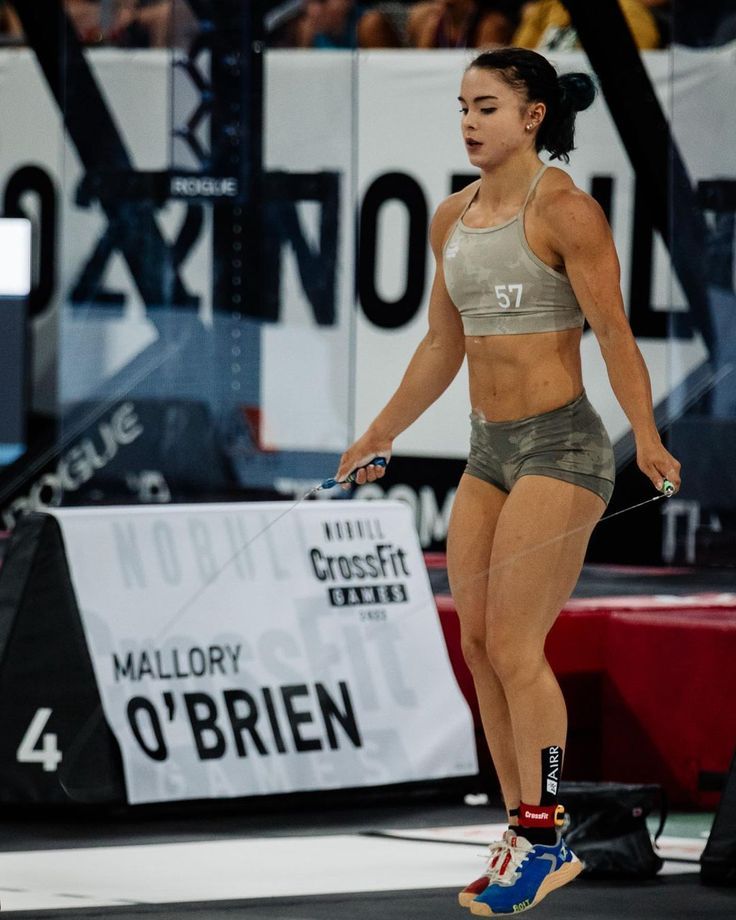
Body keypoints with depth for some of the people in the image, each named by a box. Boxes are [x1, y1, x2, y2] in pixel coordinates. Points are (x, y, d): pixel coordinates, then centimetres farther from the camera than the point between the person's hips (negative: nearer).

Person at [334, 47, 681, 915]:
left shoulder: (562, 208, -11)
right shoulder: (452, 218, 11)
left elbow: (614, 331, -16)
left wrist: (646, 438, -27)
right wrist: (380, 434, 25)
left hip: (562, 446, -8)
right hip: (489, 449, 8)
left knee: (514, 643, -10)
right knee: (477, 643, 4)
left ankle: (544, 837, -2)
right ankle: (522, 830, 11)